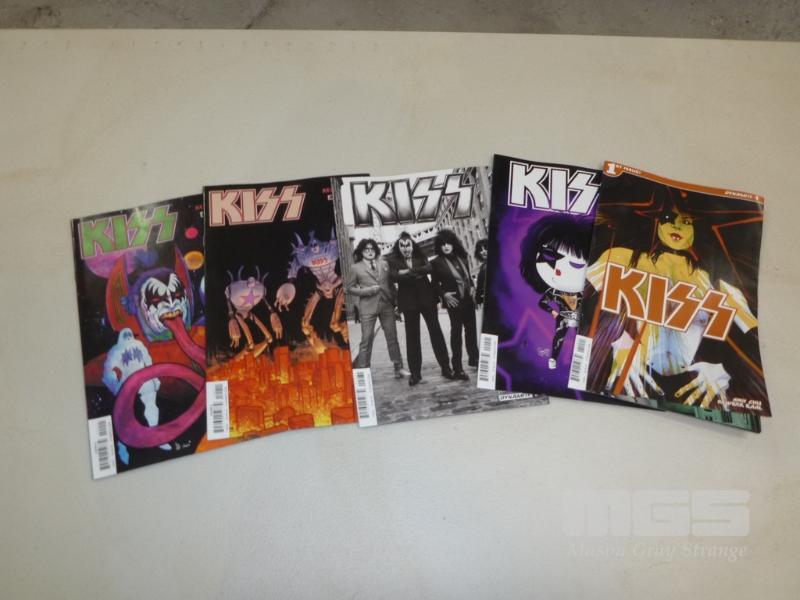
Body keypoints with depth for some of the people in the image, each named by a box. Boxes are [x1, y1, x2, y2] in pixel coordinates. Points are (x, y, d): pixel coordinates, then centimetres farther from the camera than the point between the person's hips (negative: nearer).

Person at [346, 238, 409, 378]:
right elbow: (349, 288, 2)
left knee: (392, 337, 8)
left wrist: (395, 301, 6)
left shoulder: (384, 264, 11)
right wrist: (367, 290, -11)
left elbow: (391, 283, 14)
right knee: (366, 340, -4)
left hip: (387, 305, 4)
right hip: (368, 308, -3)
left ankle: (399, 368, 16)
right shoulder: (355, 268, 1)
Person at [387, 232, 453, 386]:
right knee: (412, 336, 2)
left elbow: (429, 268, -13)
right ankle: (415, 373, 7)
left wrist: (408, 271, -19)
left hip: (427, 298, 1)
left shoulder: (420, 257, 6)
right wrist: (416, 275, -16)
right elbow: (393, 276, -17)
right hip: (409, 302, -1)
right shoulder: (393, 260, 1)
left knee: (436, 331, 3)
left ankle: (445, 367, 11)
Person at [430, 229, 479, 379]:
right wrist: (444, 294, -16)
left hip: (468, 299, 5)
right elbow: (435, 283, -3)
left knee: (471, 328, 13)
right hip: (454, 301, -5)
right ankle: (457, 368, 0)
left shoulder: (461, 257, 8)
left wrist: (472, 287, 3)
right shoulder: (437, 262, -6)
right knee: (456, 331, -4)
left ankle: (473, 358, 31)